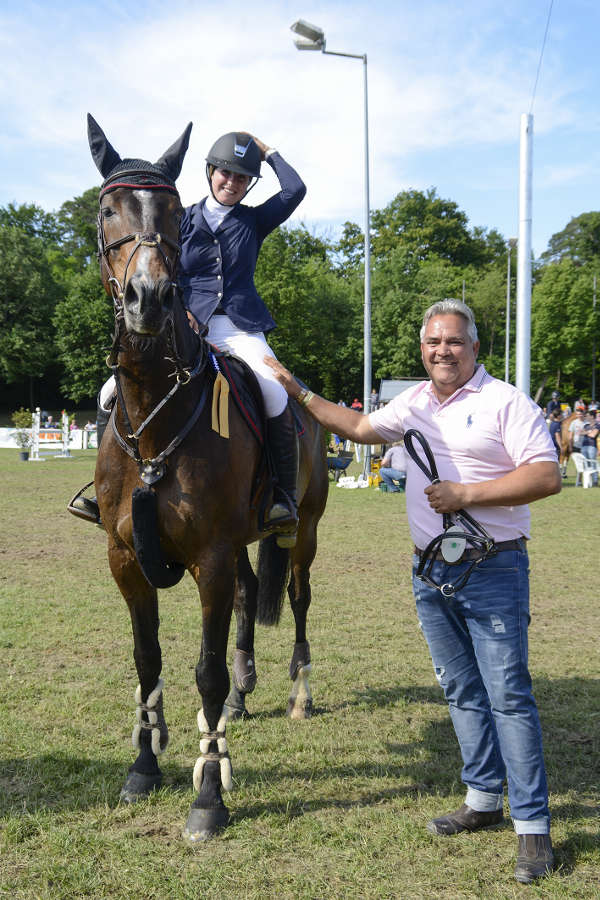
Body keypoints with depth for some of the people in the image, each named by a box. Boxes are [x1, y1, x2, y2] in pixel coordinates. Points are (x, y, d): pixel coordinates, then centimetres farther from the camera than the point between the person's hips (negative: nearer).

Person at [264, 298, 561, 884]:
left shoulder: (505, 402, -9)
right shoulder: (414, 402, 12)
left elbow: (547, 476, -16)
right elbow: (360, 427, 23)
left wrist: (466, 494, -19)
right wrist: (297, 392, 18)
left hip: (492, 570, -7)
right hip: (430, 571, 7)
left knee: (508, 694, -5)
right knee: (461, 692, 13)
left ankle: (532, 825, 2)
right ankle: (484, 799, 26)